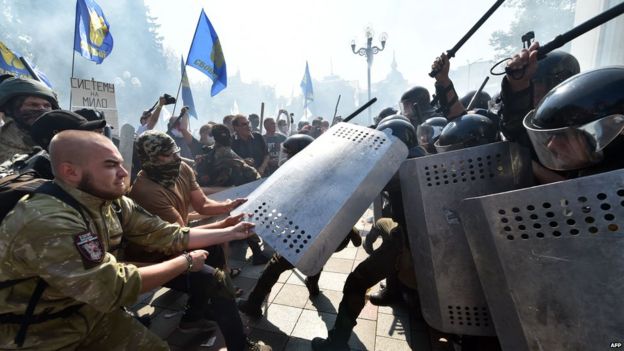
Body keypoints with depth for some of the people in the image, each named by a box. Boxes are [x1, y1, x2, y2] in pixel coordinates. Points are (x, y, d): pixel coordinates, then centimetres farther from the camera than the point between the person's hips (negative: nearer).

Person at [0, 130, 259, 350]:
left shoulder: (114, 203, -8)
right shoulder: (47, 221, -31)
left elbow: (170, 235, -6)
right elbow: (115, 287, -31)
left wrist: (231, 232, -8)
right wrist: (186, 261, -21)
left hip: (93, 312, 6)